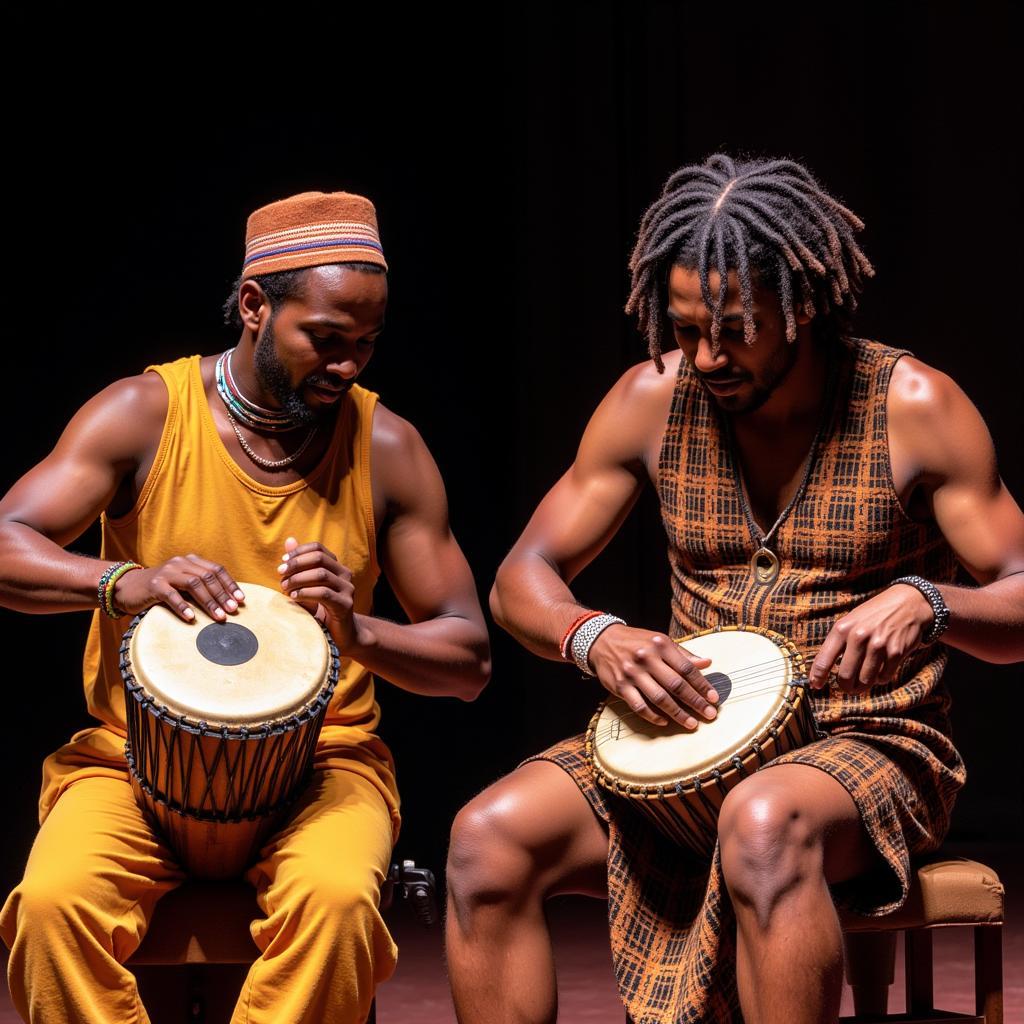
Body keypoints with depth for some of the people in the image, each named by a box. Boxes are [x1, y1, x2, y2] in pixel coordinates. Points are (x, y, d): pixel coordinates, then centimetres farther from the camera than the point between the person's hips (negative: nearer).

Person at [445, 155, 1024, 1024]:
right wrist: (595, 639, -18)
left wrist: (926, 603, -30)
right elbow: (522, 582, 6)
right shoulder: (654, 400, 3)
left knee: (763, 823, -40)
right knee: (488, 837, -22)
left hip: (870, 748, -4)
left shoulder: (912, 408, -7)